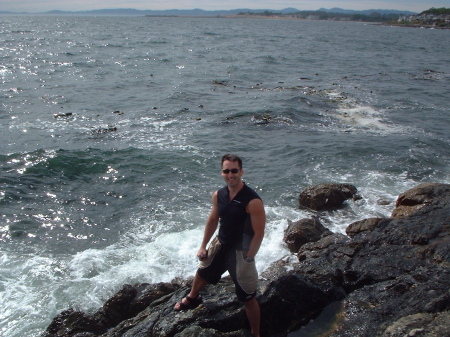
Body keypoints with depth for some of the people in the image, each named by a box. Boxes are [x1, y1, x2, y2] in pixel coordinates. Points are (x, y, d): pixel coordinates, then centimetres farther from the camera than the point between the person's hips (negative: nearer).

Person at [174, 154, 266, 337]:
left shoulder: (253, 201, -26)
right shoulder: (218, 195, -5)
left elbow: (259, 233, -21)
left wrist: (248, 260, -20)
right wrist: (203, 246, 12)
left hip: (240, 251, -7)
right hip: (220, 245, 7)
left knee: (248, 298, 2)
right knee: (202, 273, 30)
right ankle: (192, 298, 63)